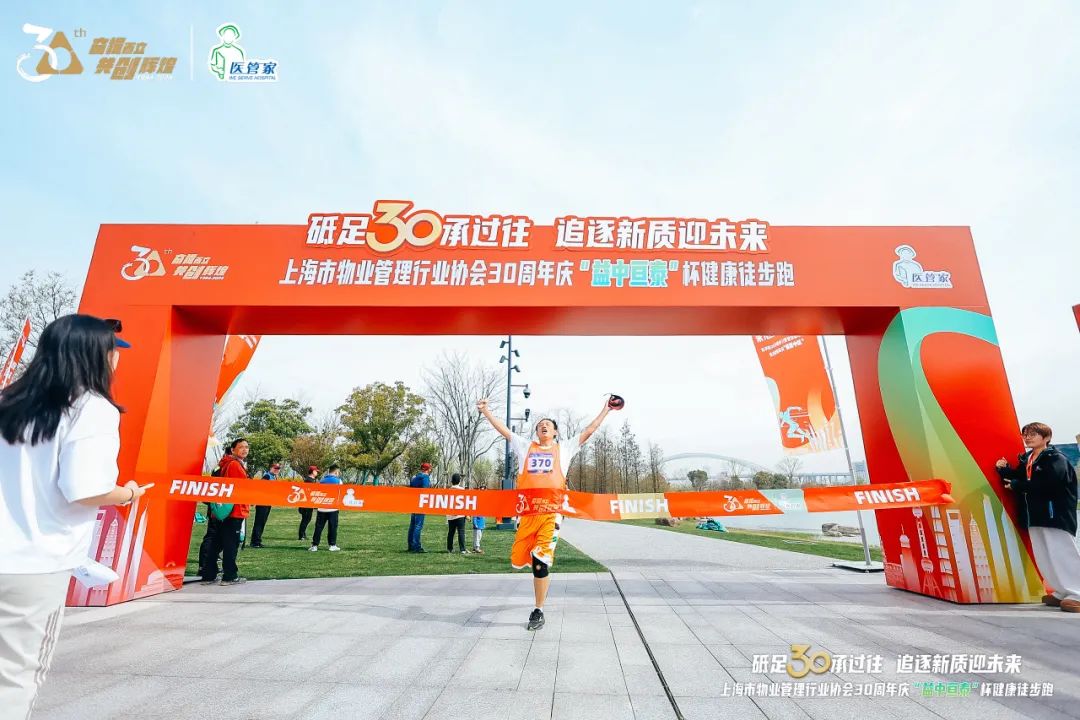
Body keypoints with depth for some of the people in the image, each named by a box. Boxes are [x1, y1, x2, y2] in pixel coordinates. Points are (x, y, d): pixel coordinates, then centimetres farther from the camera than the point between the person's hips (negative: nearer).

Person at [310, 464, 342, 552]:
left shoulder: (322, 480, 7)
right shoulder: (338, 480, -1)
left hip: (321, 508, 3)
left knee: (318, 527, 7)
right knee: (332, 527, 4)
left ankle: (314, 545, 6)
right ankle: (332, 545, 5)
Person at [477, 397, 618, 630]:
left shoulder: (564, 448, 13)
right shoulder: (525, 446, 17)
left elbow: (589, 431, 12)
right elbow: (503, 429, 17)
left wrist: (606, 410, 12)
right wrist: (485, 410, 14)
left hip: (551, 511, -2)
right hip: (527, 510, 3)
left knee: (540, 561, -9)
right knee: (519, 559, 3)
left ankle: (538, 611, 9)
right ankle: (543, 571, 38)